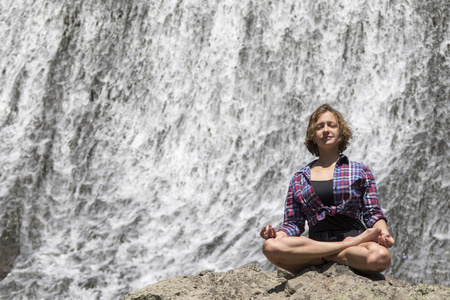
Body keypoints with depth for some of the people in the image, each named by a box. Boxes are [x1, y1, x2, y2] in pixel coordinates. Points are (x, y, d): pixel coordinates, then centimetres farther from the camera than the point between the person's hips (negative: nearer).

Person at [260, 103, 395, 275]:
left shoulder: (360, 171, 17)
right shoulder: (299, 179, 19)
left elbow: (372, 213, 11)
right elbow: (293, 223, 15)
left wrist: (383, 232, -12)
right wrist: (276, 235, -7)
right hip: (315, 242, 2)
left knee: (380, 257, -38)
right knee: (270, 246, -31)